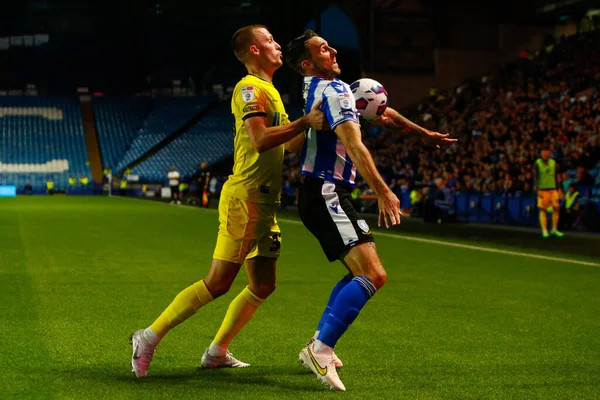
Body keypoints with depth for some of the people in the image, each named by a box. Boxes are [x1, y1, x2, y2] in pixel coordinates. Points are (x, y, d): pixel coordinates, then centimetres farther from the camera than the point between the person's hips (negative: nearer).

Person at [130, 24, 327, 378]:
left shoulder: (268, 90, 21)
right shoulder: (250, 88, -10)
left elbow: (284, 143, 26)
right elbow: (261, 139, -24)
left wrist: (314, 124, 17)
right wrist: (305, 122, -24)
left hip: (265, 204, 10)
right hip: (245, 199, -10)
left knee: (263, 286, 10)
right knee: (218, 283, -11)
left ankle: (217, 352, 19)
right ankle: (149, 338, -3)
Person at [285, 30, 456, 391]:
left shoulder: (318, 88, 18)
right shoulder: (334, 90, -12)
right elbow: (353, 144, -24)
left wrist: (426, 134, 31)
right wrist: (383, 192, -31)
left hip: (326, 196, 11)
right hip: (325, 195, -11)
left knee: (359, 273, 21)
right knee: (373, 275, -19)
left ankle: (319, 345, 21)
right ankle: (321, 350, -19)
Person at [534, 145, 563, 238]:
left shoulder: (553, 162, 11)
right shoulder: (538, 163, -2)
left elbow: (555, 177, 16)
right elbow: (536, 177, -6)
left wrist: (557, 189, 13)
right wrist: (538, 190, -14)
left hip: (552, 189, 4)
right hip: (542, 190, -4)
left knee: (556, 208, -2)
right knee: (543, 210, -2)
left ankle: (554, 230, 8)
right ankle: (544, 231, 2)